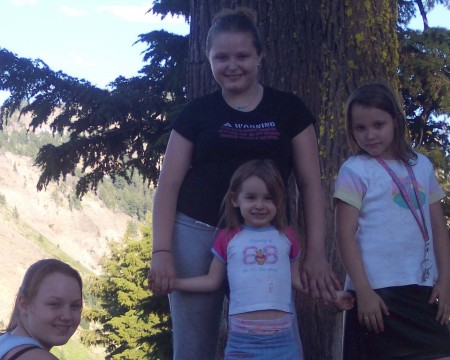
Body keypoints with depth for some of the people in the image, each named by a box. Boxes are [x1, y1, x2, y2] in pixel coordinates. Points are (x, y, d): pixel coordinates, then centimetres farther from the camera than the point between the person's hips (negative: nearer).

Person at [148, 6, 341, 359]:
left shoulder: (289, 109, 7)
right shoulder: (196, 112, 6)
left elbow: (310, 183, 5)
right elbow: (169, 185, 4)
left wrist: (315, 252, -4)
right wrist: (162, 250, -8)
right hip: (197, 236, 0)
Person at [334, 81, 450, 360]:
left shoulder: (422, 166, 11)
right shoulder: (355, 170, -3)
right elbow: (346, 235, -8)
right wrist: (363, 291, -14)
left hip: (422, 289, 5)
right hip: (378, 291, -4)